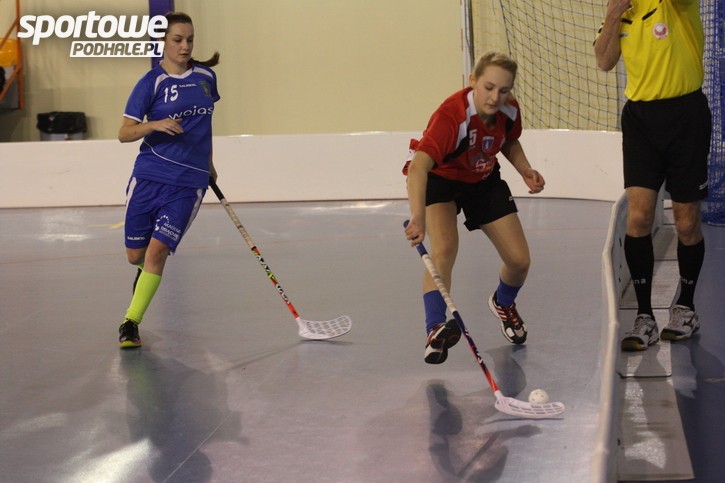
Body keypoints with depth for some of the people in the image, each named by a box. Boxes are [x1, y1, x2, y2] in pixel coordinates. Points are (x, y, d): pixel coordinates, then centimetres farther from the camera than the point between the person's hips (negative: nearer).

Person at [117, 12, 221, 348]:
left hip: (189, 183, 1)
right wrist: (154, 125, -25)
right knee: (135, 255, 5)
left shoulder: (206, 77, 7)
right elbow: (124, 134, -7)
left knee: (158, 250, -13)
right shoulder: (152, 82, -5)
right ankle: (145, 271, 44)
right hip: (149, 177, -1)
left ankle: (130, 323, -4)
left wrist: (208, 162, 28)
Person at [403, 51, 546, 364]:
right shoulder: (452, 115, -39)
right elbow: (418, 165, -53)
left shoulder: (509, 111, -19)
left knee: (519, 261, 0)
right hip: (438, 177, -5)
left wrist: (525, 170, -13)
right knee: (444, 248, -33)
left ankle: (503, 304, 34)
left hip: (484, 180, 5)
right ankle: (435, 328, -27)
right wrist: (418, 217, -68)